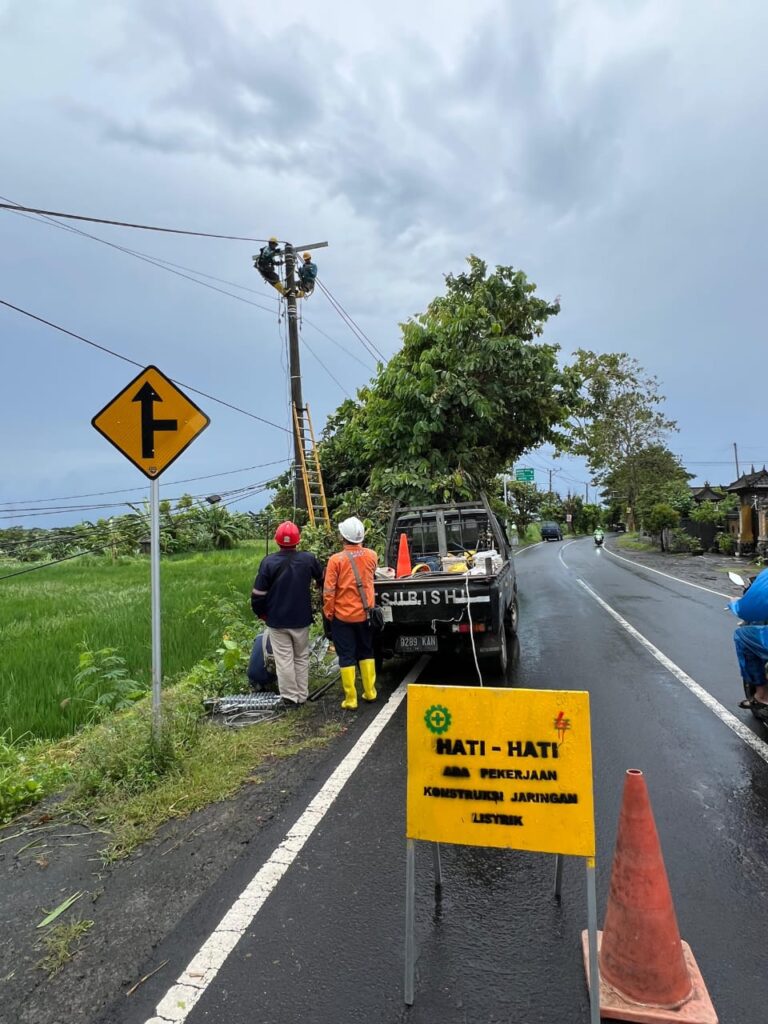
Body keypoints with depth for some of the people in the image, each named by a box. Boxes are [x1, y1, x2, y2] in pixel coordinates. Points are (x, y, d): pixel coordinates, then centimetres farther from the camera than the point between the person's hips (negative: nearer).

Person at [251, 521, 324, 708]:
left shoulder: (268, 562, -14)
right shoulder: (308, 559, -7)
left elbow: (258, 593, -10)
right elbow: (322, 579, 11)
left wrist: (261, 613, 9)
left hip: (277, 621, -2)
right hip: (301, 620, 2)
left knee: (284, 660, 5)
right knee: (301, 658, 14)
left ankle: (290, 697, 8)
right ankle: (302, 695, 19)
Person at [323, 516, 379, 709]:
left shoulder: (336, 559, -16)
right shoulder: (371, 556, -4)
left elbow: (329, 590, -14)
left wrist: (328, 612, -1)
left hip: (342, 615, -4)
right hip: (365, 614, 4)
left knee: (347, 656, 5)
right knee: (366, 652, 19)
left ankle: (350, 699, 8)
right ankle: (370, 692, 25)